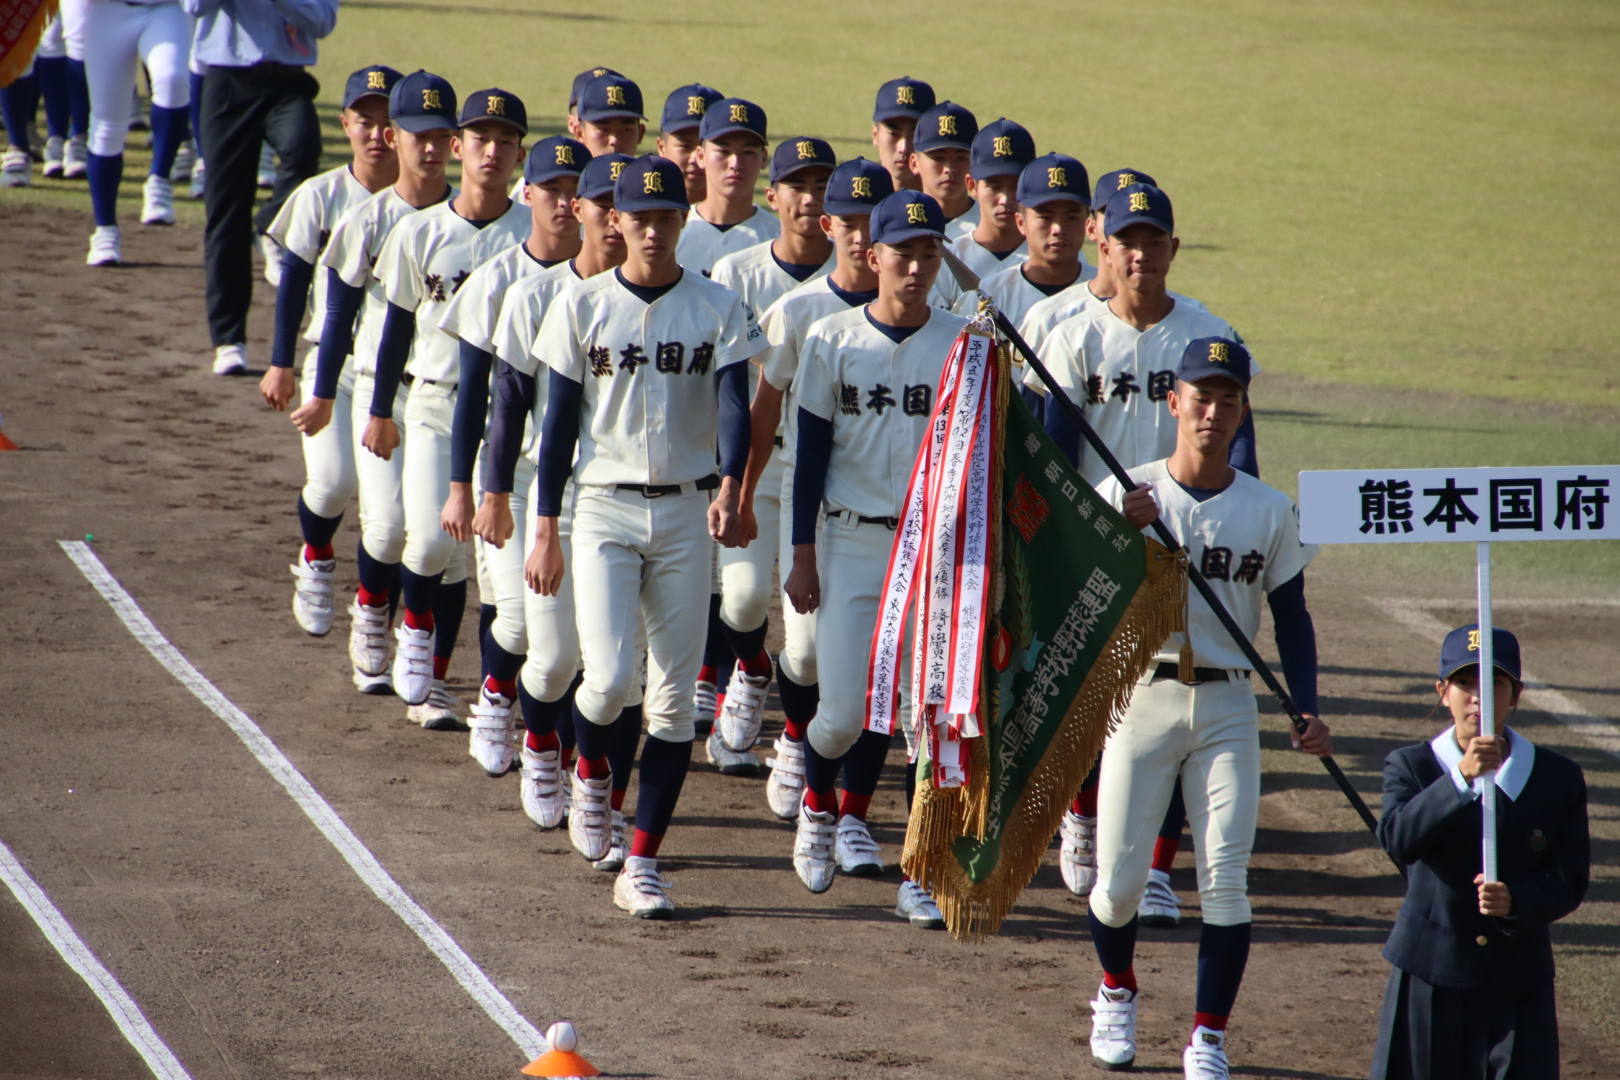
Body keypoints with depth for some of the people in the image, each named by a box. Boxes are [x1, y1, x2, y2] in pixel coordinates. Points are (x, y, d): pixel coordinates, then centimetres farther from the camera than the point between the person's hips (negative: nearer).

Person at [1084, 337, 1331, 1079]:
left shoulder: (1271, 512, 4)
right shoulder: (1125, 496, -1)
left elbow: (1291, 618, 8)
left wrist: (1307, 710, -4)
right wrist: (1125, 534, -23)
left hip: (1227, 707, 1)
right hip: (1141, 697, -1)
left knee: (1226, 878, -7)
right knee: (1119, 879, 0)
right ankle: (1116, 992, 29)